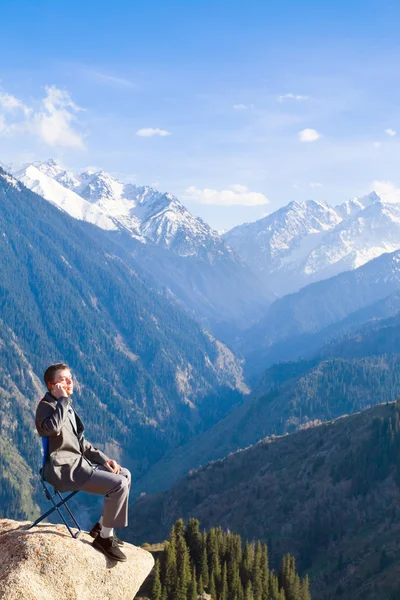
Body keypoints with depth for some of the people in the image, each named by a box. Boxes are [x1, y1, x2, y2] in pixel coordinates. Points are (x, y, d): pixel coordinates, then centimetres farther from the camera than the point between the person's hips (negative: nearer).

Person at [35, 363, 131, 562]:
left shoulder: (66, 406, 16)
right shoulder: (46, 405, -12)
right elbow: (52, 428, -37)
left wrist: (104, 459, 9)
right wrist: (62, 400, -25)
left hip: (77, 463, 10)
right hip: (65, 469, -9)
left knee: (124, 475, 11)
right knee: (119, 484, -19)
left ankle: (101, 526, 17)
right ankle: (104, 537, -6)